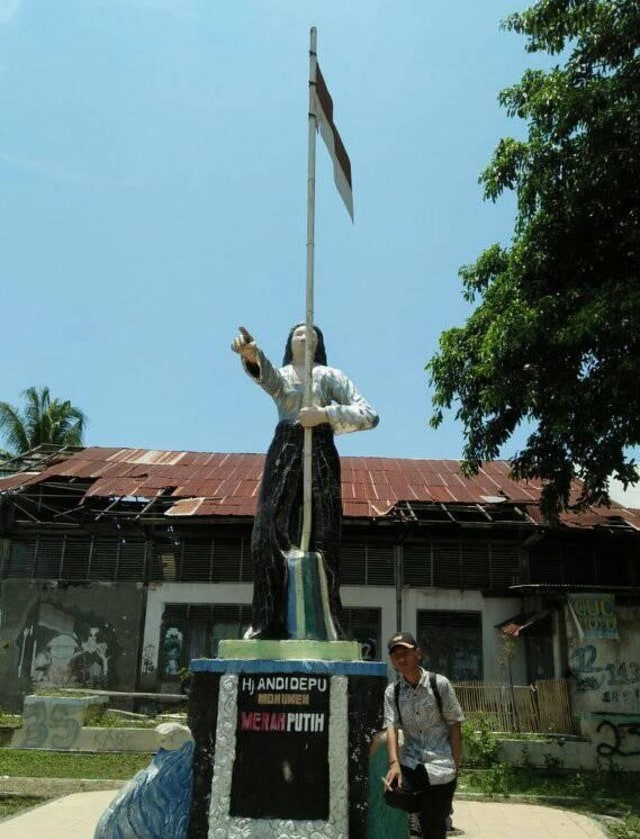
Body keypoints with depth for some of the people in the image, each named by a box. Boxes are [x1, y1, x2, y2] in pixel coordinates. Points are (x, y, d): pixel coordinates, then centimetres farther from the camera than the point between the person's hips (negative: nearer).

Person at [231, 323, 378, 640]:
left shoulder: (329, 375, 12)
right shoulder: (279, 374, 16)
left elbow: (369, 415, 1)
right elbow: (264, 373, -12)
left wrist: (325, 415, -13)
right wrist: (251, 354, -36)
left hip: (320, 455, -1)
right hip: (283, 455, 2)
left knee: (322, 539, -5)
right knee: (268, 537, -7)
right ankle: (268, 622, -2)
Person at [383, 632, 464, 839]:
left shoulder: (440, 684, -6)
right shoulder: (392, 691, 2)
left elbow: (454, 725, -2)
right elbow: (391, 727, -8)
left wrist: (455, 765, -5)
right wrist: (394, 763, -23)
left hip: (441, 766, -2)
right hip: (410, 763, 2)